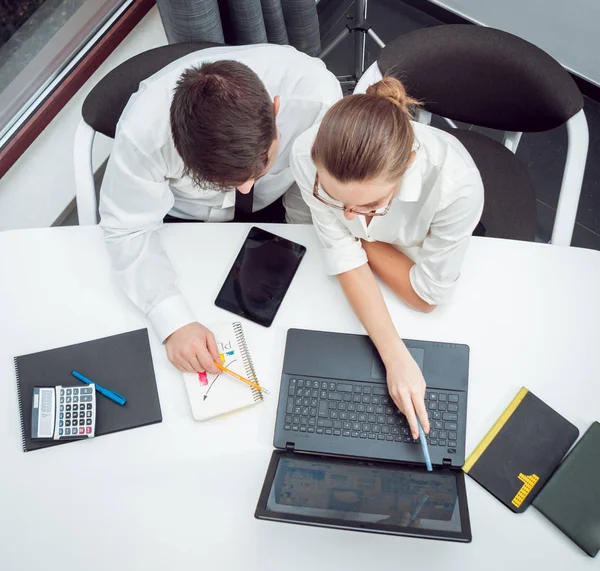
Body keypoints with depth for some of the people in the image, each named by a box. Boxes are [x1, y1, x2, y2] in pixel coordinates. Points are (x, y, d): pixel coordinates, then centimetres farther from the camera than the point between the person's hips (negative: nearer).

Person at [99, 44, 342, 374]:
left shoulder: (315, 92, -35)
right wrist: (175, 322, -37)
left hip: (275, 205, 1)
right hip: (180, 216, 0)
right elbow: (129, 231, -25)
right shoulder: (143, 130, -37)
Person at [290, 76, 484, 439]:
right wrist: (396, 356, -37)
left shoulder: (457, 186, -43)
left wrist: (359, 231, -21)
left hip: (426, 260, -1)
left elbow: (427, 295, -27)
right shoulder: (308, 155, -37)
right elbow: (346, 258, -27)